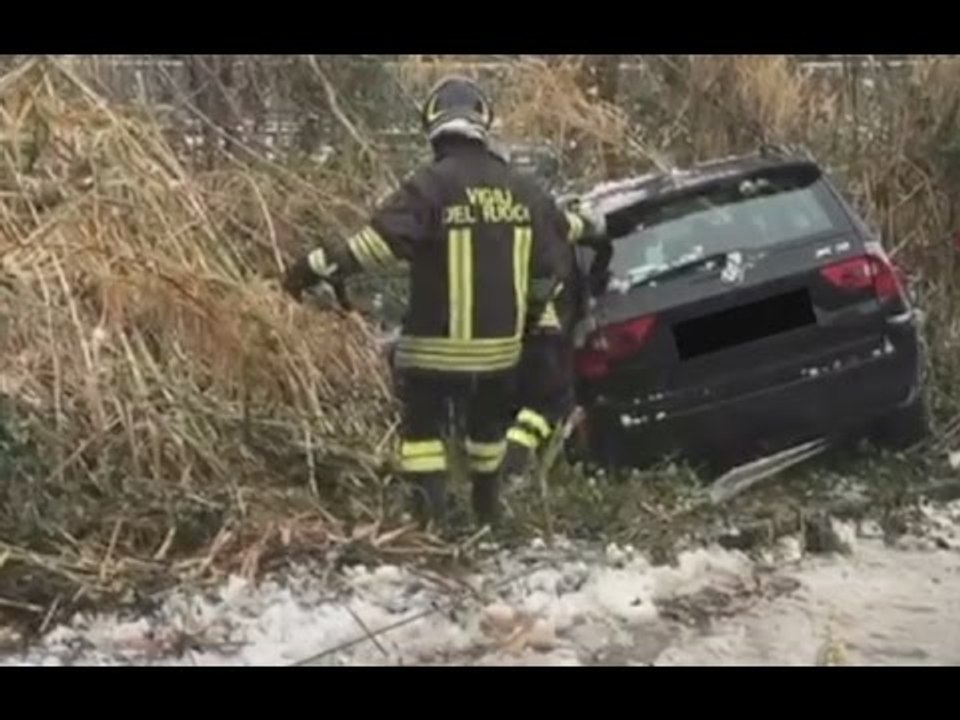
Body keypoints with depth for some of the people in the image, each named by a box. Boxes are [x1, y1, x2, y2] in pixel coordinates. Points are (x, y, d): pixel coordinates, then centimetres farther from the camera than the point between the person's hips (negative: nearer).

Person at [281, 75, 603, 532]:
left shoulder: (430, 185, -15)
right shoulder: (518, 188, 3)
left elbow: (378, 242, -24)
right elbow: (550, 258, 10)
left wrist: (319, 267, -17)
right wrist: (531, 314, 24)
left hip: (436, 344, -5)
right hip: (501, 342, 5)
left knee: (423, 425, 8)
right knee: (488, 421, 26)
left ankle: (430, 518, -3)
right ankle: (487, 508, 39)